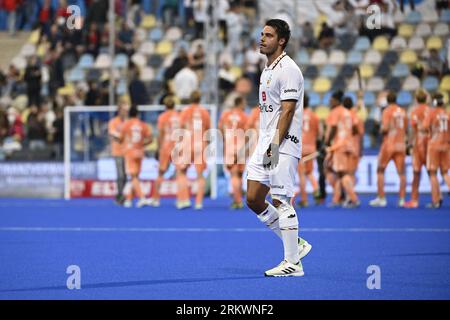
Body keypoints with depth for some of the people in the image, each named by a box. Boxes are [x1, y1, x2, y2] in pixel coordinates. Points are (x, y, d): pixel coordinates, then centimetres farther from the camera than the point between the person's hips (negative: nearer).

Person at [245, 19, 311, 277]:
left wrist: (275, 145, -21)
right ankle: (296, 245, 17)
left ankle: (293, 263, -2)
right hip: (265, 145, 10)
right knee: (254, 200, 6)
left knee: (281, 202, -8)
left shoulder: (288, 70, -11)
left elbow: (287, 111, -17)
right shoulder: (268, 70, 18)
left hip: (283, 147, -10)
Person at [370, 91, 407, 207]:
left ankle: (381, 198, 3)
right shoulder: (403, 112, 8)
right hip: (401, 144, 4)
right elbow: (405, 129, 15)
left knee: (380, 171, 8)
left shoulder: (387, 111, -8)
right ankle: (402, 199, -2)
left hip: (389, 143, -4)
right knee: (401, 173, 4)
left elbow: (385, 128, -17)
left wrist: (381, 131, 3)